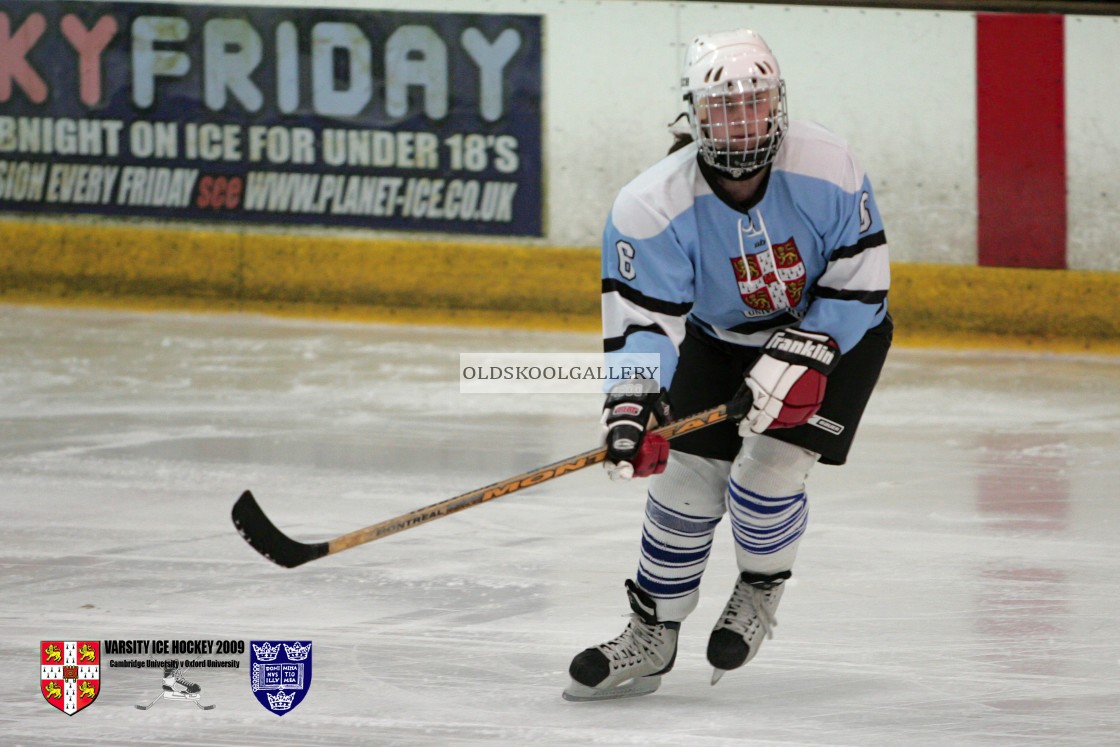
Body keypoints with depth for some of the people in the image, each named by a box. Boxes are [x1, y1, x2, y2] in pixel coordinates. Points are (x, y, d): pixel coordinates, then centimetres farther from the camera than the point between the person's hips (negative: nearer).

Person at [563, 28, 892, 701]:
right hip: (719, 338, 2)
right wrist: (636, 407, -44)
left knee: (769, 468, -18)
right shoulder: (651, 206, -26)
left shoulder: (827, 171, -27)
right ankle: (651, 642, 13)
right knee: (685, 483, -5)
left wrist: (799, 358, -28)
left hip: (836, 335, -2)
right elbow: (643, 320, -27)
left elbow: (859, 285, -19)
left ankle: (762, 591, 13)